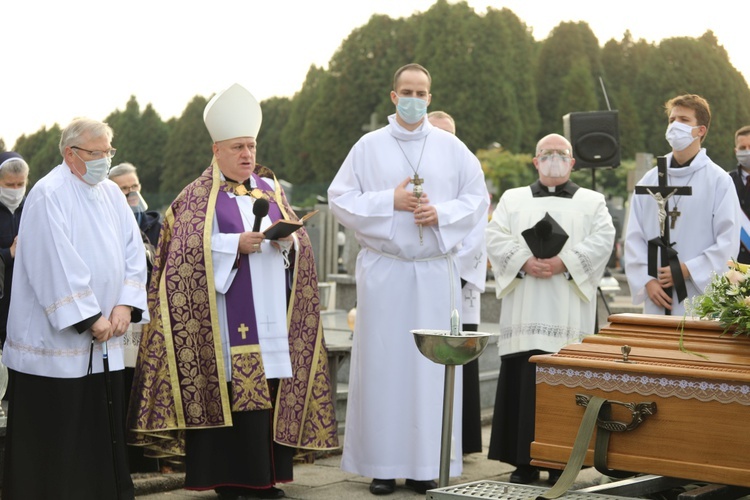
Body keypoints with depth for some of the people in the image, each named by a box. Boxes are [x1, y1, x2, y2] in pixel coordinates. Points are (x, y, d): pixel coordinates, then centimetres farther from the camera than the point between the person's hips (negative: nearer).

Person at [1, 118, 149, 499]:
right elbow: (57, 266, -19)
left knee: (103, 435, 11)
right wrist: (89, 319, -17)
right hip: (55, 340, -7)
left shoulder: (111, 194, 10)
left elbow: (133, 253, 8)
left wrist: (125, 304, -6)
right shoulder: (49, 195, -12)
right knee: (54, 438, 0)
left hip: (103, 344, 7)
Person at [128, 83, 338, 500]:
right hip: (227, 318, -4)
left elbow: (300, 244, 14)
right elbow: (189, 253, -8)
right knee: (232, 388, -8)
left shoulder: (271, 189, 16)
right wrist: (237, 244, -17)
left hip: (272, 315, 5)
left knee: (271, 388, 1)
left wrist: (287, 240, -8)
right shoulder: (199, 196, 2)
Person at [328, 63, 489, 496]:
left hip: (436, 271, 1)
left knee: (433, 364, 1)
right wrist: (391, 201, -10)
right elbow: (340, 198, 2)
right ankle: (383, 464, 6)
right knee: (382, 363, 0)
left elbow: (478, 198, 7)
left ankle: (428, 465, 8)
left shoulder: (452, 148, 8)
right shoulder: (369, 146, 5)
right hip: (383, 270, -1)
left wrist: (441, 213, -11)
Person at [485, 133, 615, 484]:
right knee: (523, 382, -2)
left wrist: (563, 263, -15)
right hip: (525, 310, 1)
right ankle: (523, 461, 3)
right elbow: (495, 237, 3)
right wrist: (525, 262, -13)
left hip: (569, 311, -1)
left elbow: (602, 240, -2)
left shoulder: (592, 202, 14)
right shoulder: (513, 199, 17)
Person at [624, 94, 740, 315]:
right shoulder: (650, 180, 10)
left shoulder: (718, 180, 0)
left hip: (702, 297, -3)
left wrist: (687, 270, -11)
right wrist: (647, 281, -4)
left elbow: (728, 241, -5)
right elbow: (634, 238, 8)